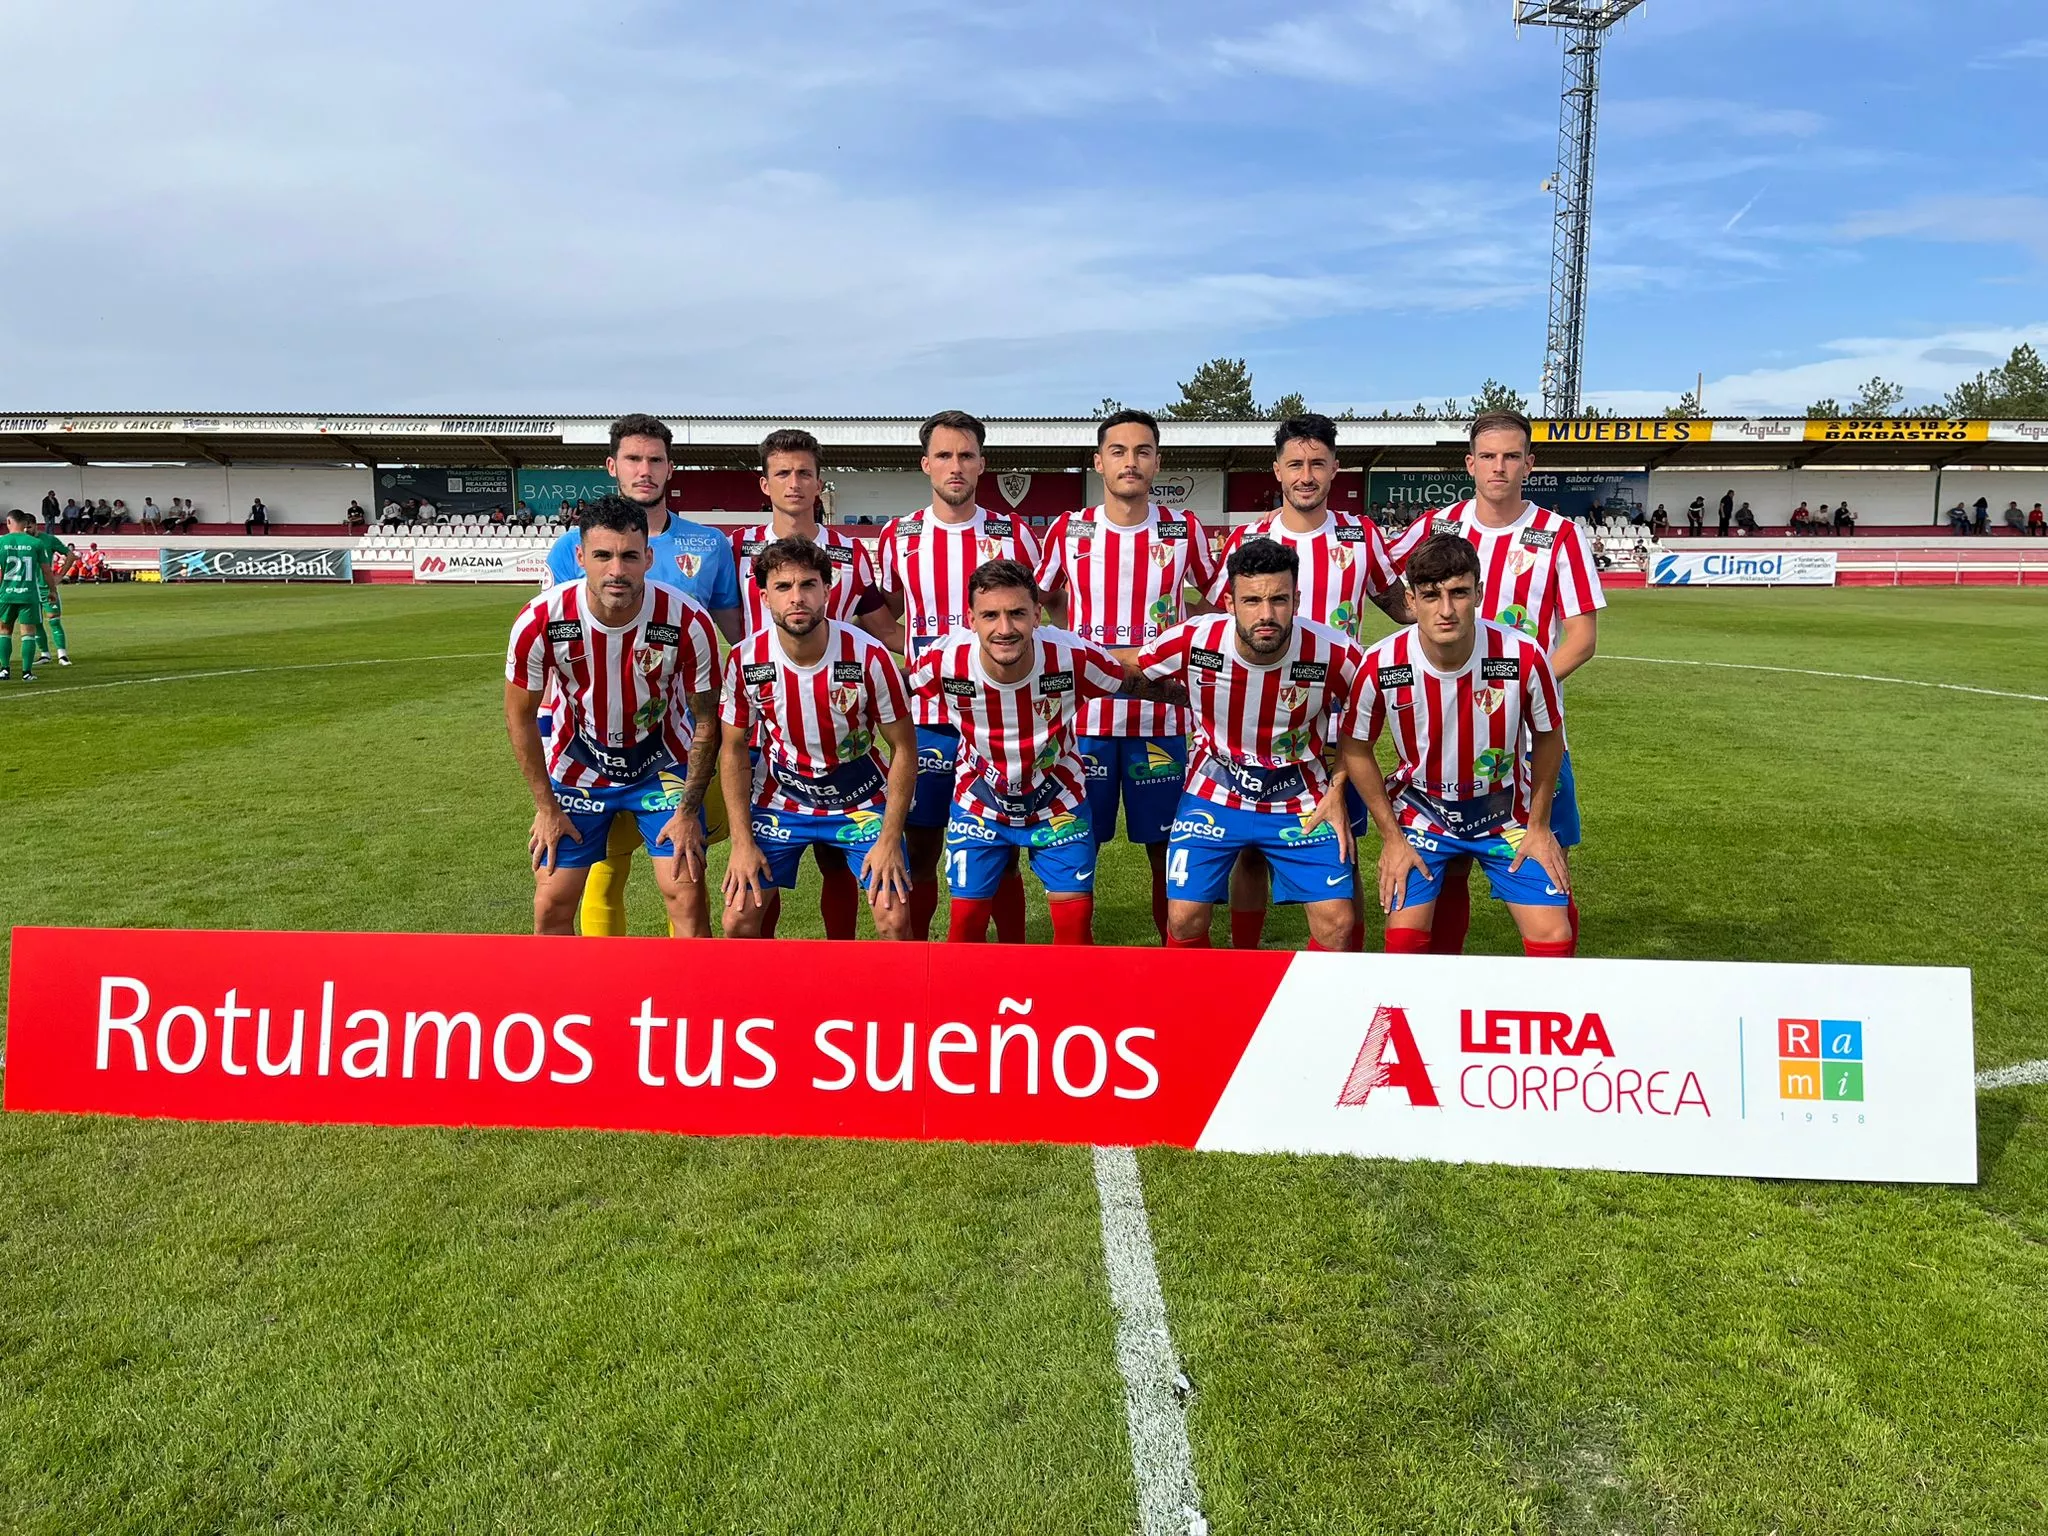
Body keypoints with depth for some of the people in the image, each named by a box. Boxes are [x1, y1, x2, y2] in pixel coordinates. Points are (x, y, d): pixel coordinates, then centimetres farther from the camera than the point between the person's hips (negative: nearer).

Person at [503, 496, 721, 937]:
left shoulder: (689, 623, -25)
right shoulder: (540, 623, -23)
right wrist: (546, 807, -4)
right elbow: (520, 716, -7)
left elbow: (706, 721, -11)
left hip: (663, 764, -1)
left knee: (686, 894, -8)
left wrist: (689, 811, -10)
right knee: (551, 904, 2)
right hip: (577, 767, 1)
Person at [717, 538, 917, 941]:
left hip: (861, 799, -1)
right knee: (739, 919, -6)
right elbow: (733, 748, -2)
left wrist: (890, 838, -15)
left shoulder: (869, 657, -21)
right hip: (779, 798, 2)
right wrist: (742, 840, -7)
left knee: (895, 918, -14)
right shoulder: (744, 660, -15)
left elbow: (904, 748, -11)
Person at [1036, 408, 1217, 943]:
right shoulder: (1069, 530, 2)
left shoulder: (1185, 530, 1)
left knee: (1165, 846, 7)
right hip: (1085, 714, 1)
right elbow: (1045, 597, 17)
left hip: (1160, 717, 0)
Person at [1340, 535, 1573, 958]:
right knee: (1404, 941, -13)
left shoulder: (1522, 656, -22)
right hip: (1420, 814, 0)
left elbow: (1548, 735, -3)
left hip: (1505, 814, 1)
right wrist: (1390, 836, -5)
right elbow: (1356, 748, -6)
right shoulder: (1380, 666, -22)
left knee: (1555, 939, -7)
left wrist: (1539, 826, 1)